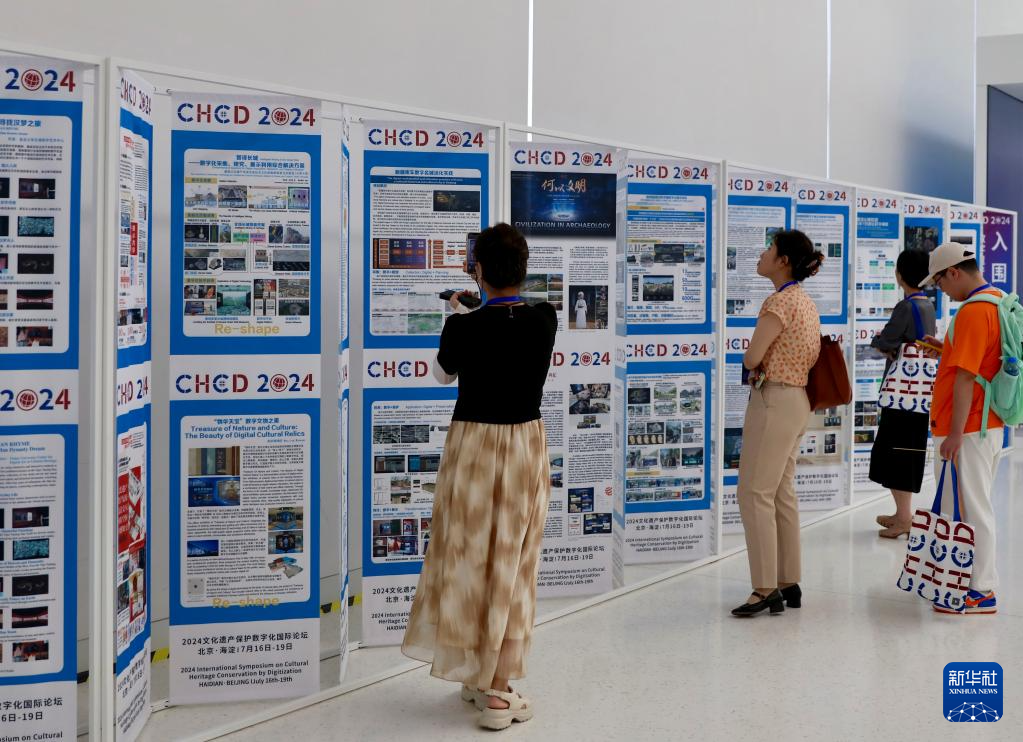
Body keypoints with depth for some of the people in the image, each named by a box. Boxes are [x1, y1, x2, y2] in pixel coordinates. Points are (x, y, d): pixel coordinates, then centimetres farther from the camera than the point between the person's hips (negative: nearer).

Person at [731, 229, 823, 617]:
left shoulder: (779, 301, -16)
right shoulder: (806, 302, 14)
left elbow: (751, 358, -17)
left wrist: (751, 358, 5)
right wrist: (766, 361, 6)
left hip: (774, 400, -10)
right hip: (797, 400, 10)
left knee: (754, 494, -5)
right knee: (782, 494, 13)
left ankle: (765, 589, -3)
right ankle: (788, 585, 18)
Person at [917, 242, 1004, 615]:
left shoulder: (974, 311, -19)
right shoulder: (998, 301, 12)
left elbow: (965, 377, -22)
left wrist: (955, 433, -21)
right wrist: (948, 350, 12)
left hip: (968, 429, -10)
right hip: (987, 424, 10)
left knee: (968, 508, -4)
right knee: (974, 506, 17)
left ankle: (980, 592, 2)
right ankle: (979, 580, 25)